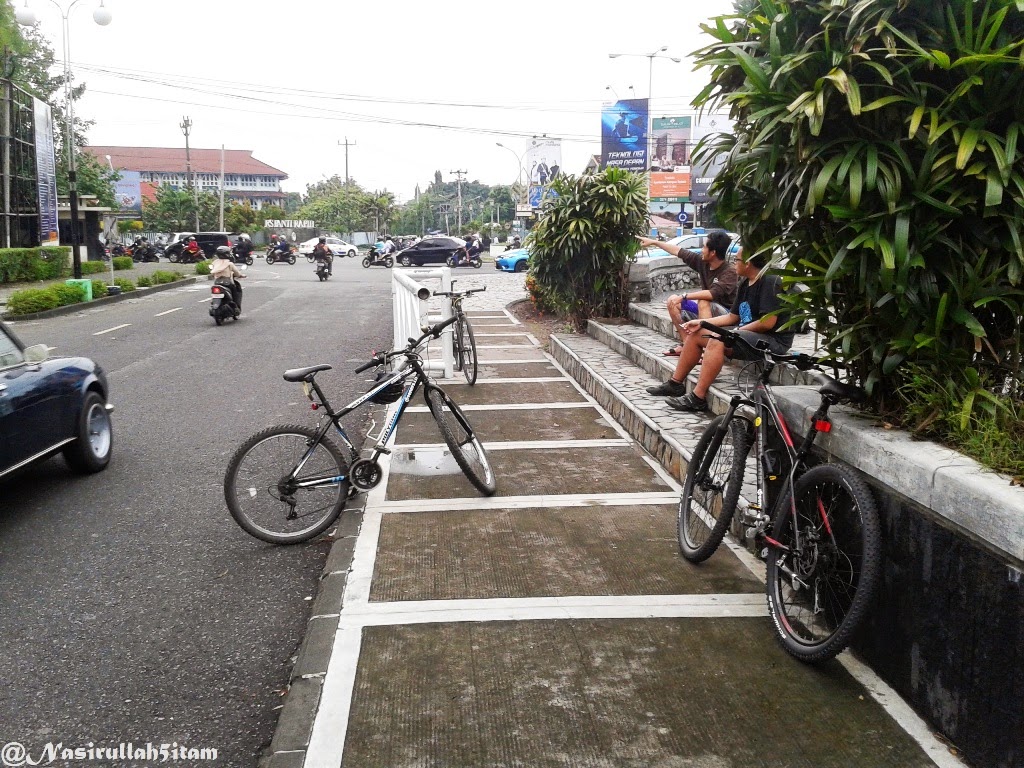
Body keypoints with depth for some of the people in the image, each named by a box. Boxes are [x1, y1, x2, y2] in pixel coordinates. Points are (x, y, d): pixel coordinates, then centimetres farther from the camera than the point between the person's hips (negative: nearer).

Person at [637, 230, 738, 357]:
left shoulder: (730, 271, -23)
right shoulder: (702, 261, -3)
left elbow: (713, 294, -35)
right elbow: (678, 251, 6)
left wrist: (684, 296, -31)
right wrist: (653, 242, 12)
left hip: (726, 314, -8)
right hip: (706, 310, 8)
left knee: (703, 302, -35)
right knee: (672, 301, 0)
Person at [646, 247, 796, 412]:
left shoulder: (770, 281, -15)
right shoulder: (745, 284, 14)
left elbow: (768, 322, -22)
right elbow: (732, 317, 16)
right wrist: (701, 322, 7)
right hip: (751, 336, 10)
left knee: (717, 341, -32)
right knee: (696, 334, 7)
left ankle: (697, 398, -32)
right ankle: (675, 384, 14)